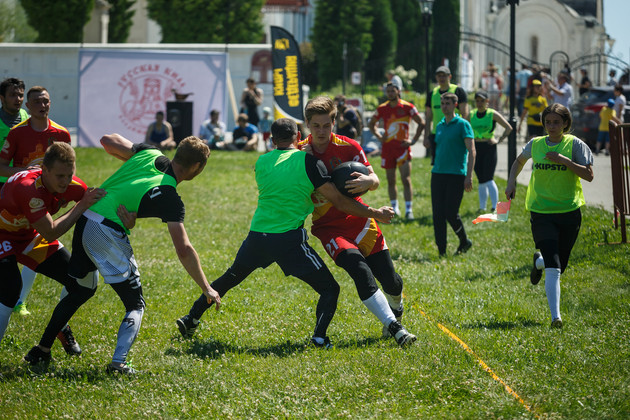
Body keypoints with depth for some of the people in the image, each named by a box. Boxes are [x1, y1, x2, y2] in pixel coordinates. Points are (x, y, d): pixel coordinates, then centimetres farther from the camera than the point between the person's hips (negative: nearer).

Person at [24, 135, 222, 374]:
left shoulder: (150, 154, 5)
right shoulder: (169, 198, -11)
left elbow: (108, 141, 18)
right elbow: (184, 250, -15)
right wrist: (206, 288, -8)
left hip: (83, 222, 7)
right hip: (108, 234, -7)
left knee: (80, 290, 26)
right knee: (135, 305, 5)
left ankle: (42, 350, 28)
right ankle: (118, 362, -14)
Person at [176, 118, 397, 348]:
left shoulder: (261, 162, 9)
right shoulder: (308, 161, -5)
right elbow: (339, 200, -5)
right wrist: (374, 213, 4)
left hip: (257, 235, 5)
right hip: (289, 239, -5)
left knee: (230, 278, 28)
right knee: (329, 288, 4)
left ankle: (191, 318, 31)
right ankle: (320, 336, -19)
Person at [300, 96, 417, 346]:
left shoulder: (348, 147, -4)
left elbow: (375, 181, -4)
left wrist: (368, 181, -29)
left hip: (358, 220, 2)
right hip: (328, 227, -2)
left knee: (391, 281, 3)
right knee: (360, 270, -26)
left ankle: (395, 313, 39)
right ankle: (394, 328, -23)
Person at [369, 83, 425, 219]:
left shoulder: (407, 107, -3)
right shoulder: (382, 109, 7)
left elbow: (421, 123, 3)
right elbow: (372, 123, 22)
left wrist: (413, 140, -3)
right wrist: (378, 136, 7)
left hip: (402, 147, -4)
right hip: (387, 148, 4)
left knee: (406, 180, -11)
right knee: (391, 181, 9)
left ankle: (409, 210, -11)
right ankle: (394, 208, 22)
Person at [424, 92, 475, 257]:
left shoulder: (462, 125, -5)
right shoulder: (439, 126, 15)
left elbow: (471, 151, -9)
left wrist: (469, 176, -16)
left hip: (456, 174, -6)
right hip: (438, 174, 6)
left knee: (451, 213, -8)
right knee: (438, 214, -1)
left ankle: (464, 241, 17)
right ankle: (441, 250, 4)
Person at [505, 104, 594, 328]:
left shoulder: (574, 144, -2)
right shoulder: (535, 144, 5)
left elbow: (589, 175, -8)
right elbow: (519, 161, 26)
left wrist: (564, 160, -17)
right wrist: (511, 182, 10)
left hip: (569, 211, 1)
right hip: (542, 212, -1)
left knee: (559, 265, 12)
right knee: (553, 269, -15)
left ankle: (539, 261, 47)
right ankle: (555, 316, -15)